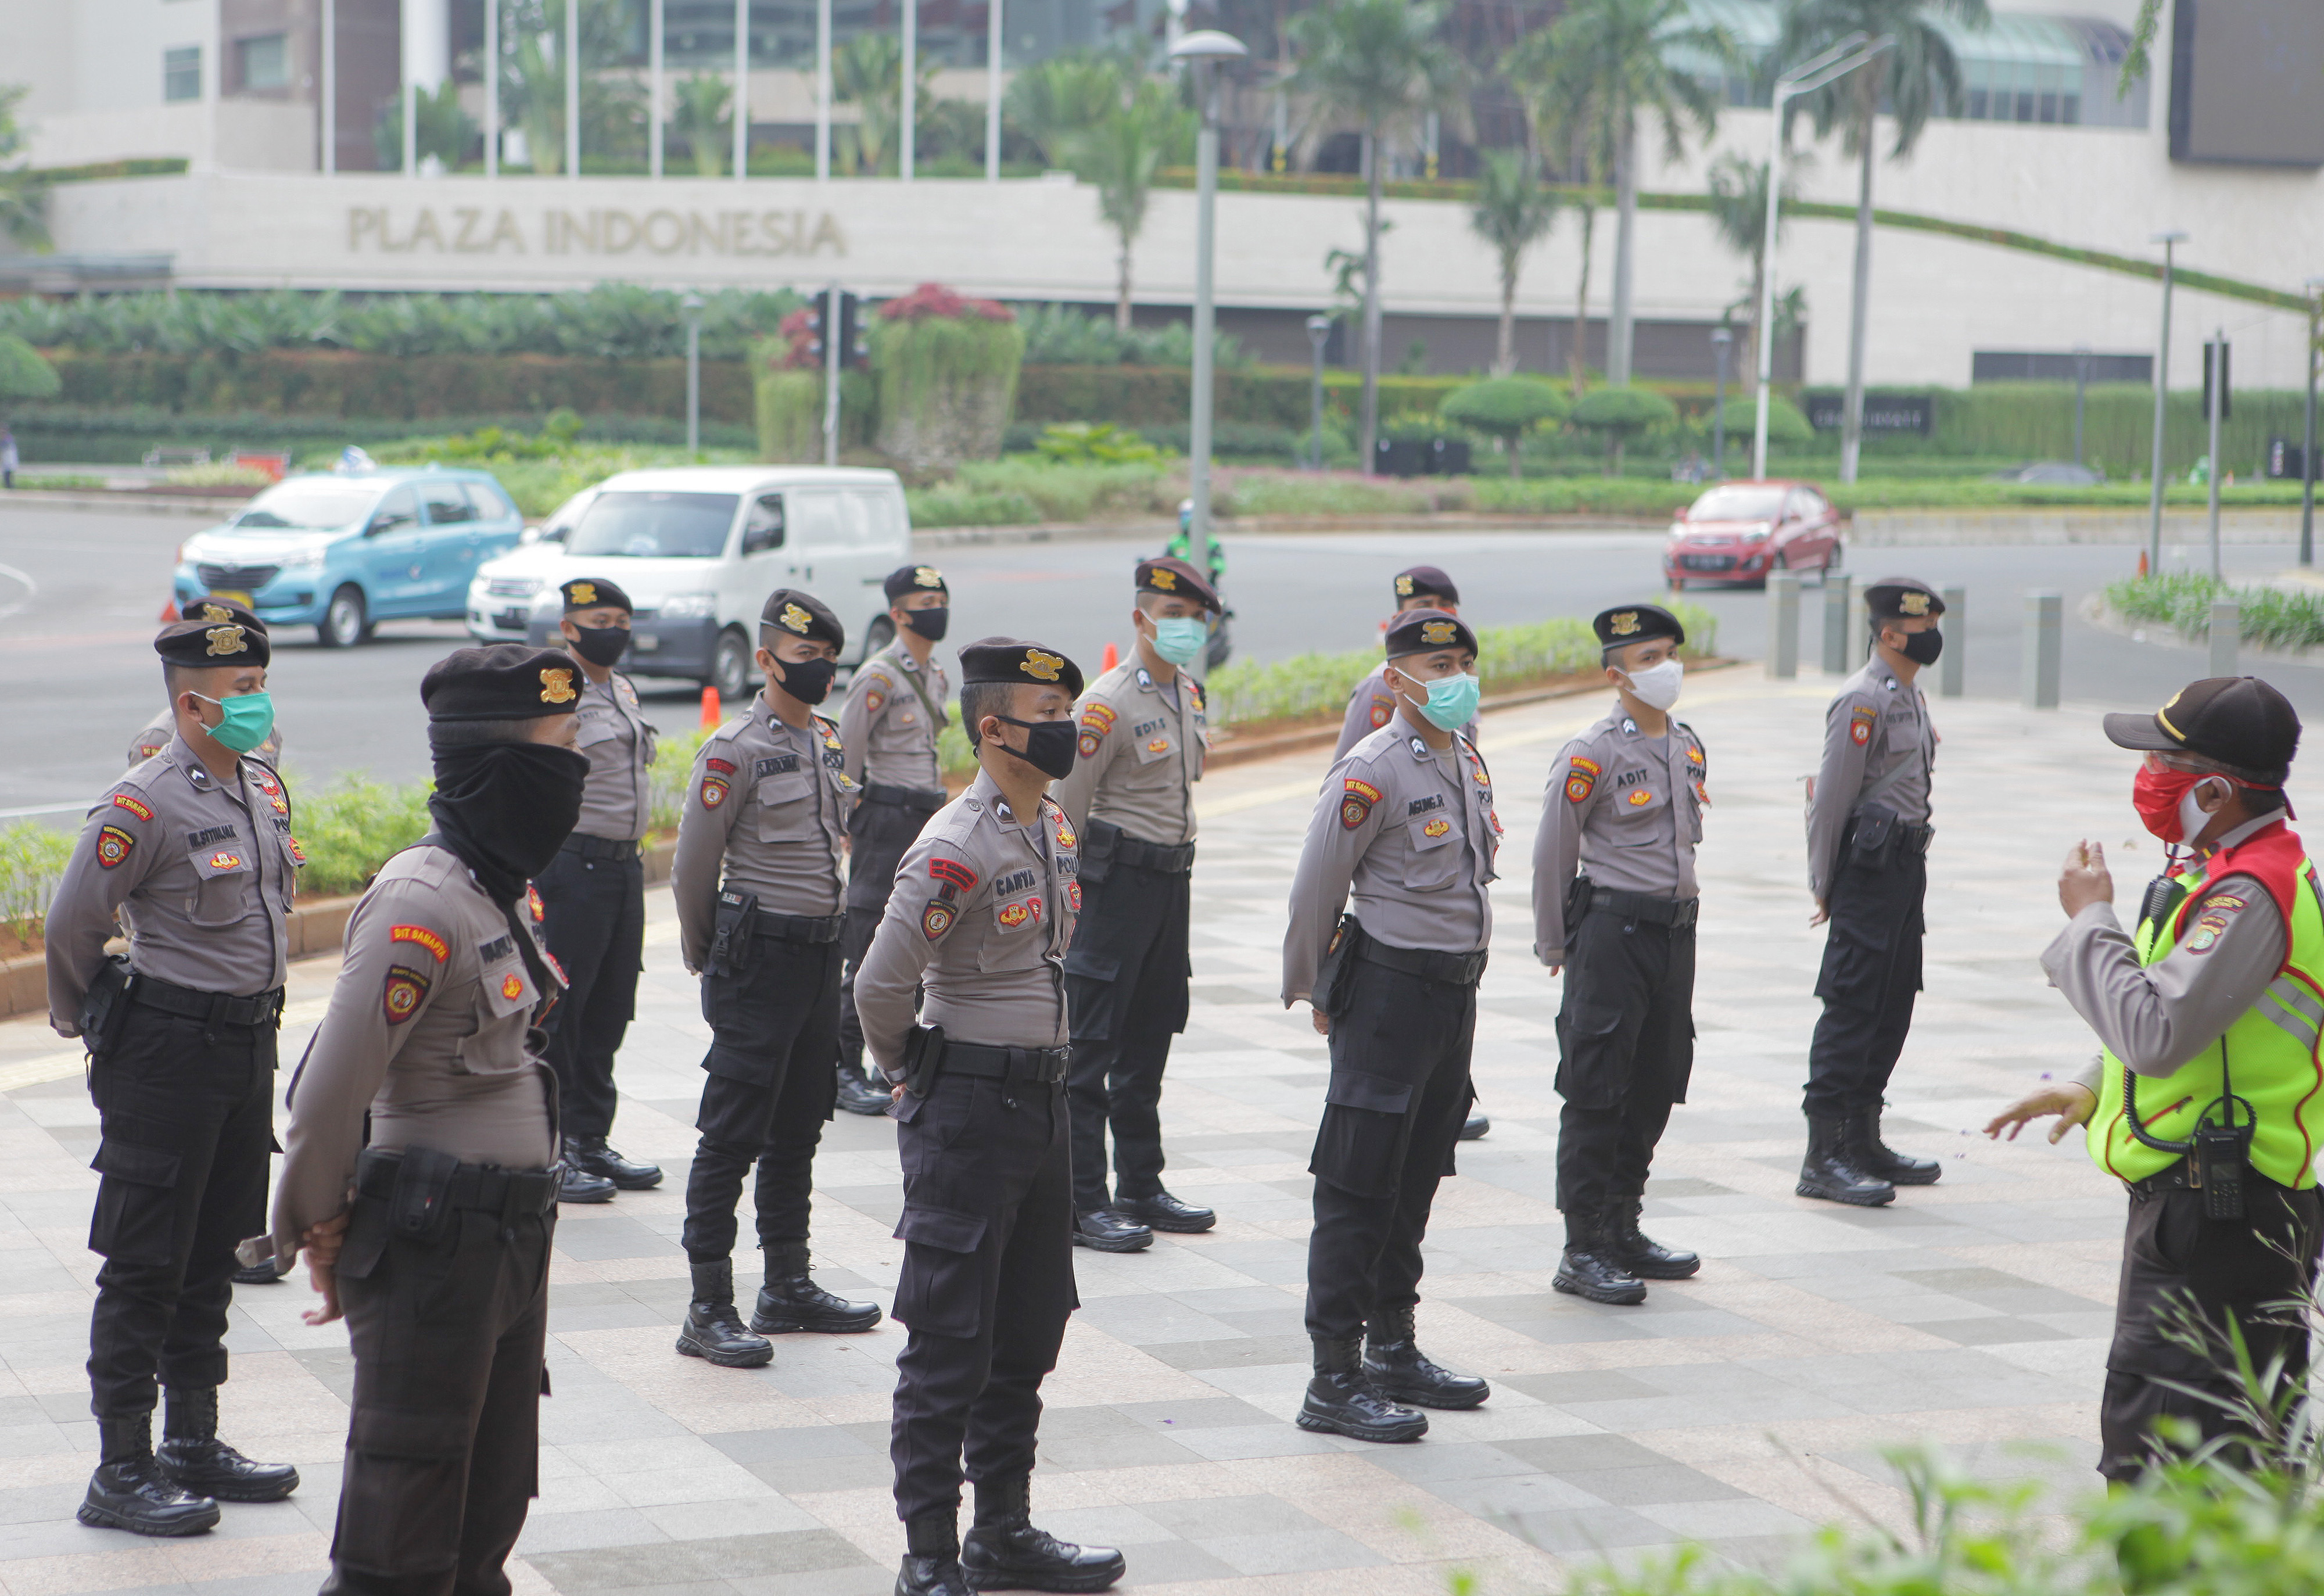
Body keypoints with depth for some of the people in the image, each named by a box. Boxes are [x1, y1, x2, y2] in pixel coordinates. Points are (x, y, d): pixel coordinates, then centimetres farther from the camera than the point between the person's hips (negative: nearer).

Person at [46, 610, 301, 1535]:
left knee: (213, 1257, 16)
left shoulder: (265, 790, 8)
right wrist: (85, 1020, 5)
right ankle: (121, 1473, 6)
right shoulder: (143, 807, -17)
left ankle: (195, 1447, 27)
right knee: (145, 1266, -1)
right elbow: (73, 925, -9)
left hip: (250, 1042, 8)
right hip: (168, 1052, -8)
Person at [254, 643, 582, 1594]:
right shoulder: (421, 905, -19)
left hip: (511, 1237, 9)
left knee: (490, 1512, 16)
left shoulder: (503, 890, 11)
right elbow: (329, 1091, -19)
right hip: (432, 1252, -9)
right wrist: (319, 1232, -7)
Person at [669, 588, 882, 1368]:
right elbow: (693, 864, -8)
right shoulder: (735, 751, -12)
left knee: (799, 1128, 15)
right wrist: (707, 959, 3)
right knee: (734, 1134, -5)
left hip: (822, 950, 8)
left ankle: (789, 1287, 25)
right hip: (759, 954, -8)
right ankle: (709, 1311, -2)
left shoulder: (829, 743, 11)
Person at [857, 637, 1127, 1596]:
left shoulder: (1057, 833, 9)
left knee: (1030, 1329, 15)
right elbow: (881, 985, -18)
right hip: (967, 1113, -8)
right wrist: (910, 1078, -3)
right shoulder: (956, 849, -18)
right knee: (950, 1340, -2)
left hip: (1043, 1101, 9)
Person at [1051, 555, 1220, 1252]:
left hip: (1173, 876, 8)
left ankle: (1140, 1189, 24)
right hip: (1117, 880, -8)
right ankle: (1082, 1203, -1)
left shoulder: (1190, 695, 10)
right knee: (1090, 1045, -4)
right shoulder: (1108, 703, -15)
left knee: (1149, 1039, 15)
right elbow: (1065, 809, -13)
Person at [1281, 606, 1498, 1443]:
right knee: (1359, 1190, -4)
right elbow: (1315, 892, -10)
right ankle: (1334, 1381, 0)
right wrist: (1313, 991, 0)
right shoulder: (1371, 773, -15)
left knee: (1416, 1181, 16)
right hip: (1388, 992, -8)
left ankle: (1394, 1350, 28)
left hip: (1456, 992, 8)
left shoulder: (1469, 763, 11)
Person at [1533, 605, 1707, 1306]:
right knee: (1597, 1092, -4)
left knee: (1656, 1087, 11)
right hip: (1613, 928, -7)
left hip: (1676, 929, 7)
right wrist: (1554, 947, -1)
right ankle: (1583, 1252, 0)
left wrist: (1679, 914, 19)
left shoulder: (1689, 747, 12)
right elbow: (1551, 855, -6)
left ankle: (1623, 1230, 23)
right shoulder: (1592, 754, -11)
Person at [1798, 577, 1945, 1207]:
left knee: (1895, 1004, 12)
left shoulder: (1910, 696, 16)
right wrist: (1826, 886, -10)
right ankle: (1824, 1159, -7)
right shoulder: (1863, 700, -14)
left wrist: (1914, 859, 17)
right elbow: (1832, 797, -14)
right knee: (1852, 1007, -9)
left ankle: (1864, 1142, 21)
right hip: (1871, 867, -10)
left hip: (1906, 864, 10)